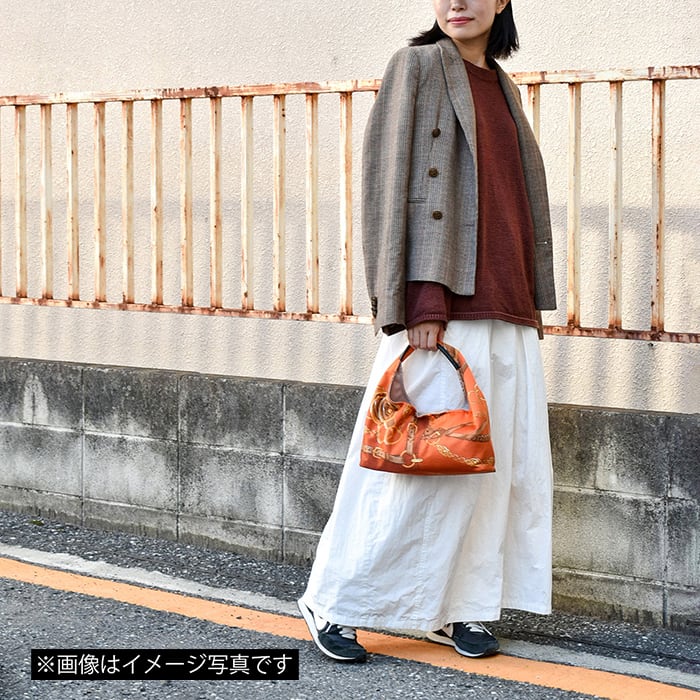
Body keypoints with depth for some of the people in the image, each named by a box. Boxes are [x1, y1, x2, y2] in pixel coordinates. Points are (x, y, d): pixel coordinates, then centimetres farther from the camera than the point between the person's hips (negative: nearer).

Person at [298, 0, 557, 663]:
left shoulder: (501, 86, 19)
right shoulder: (417, 66, -1)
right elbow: (389, 183, -8)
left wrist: (530, 303, 13)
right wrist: (419, 303, -16)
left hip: (504, 308, 7)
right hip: (441, 303, -7)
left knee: (498, 458, 5)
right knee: (417, 459, -6)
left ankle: (458, 609, 15)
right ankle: (333, 602, 6)